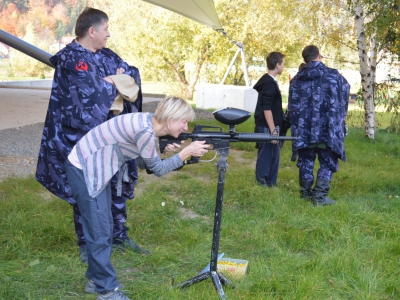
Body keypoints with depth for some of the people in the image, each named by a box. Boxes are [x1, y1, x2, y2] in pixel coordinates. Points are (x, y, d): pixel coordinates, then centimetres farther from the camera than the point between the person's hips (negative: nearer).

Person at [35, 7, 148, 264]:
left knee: (119, 184, 15)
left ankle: (119, 235, 31)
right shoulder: (70, 59, -17)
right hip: (80, 139, -8)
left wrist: (112, 81, -12)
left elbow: (133, 73, 7)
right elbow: (95, 91, -26)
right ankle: (86, 244, 20)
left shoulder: (106, 56, 10)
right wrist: (115, 81, -8)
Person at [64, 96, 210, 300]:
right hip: (83, 168, -10)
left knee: (104, 227, 16)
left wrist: (164, 150, -3)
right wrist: (188, 151, -12)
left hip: (97, 168, 10)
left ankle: (95, 278, 30)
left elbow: (144, 163, 11)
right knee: (99, 231, -4)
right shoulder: (145, 130, -26)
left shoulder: (150, 125, 2)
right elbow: (158, 169, -14)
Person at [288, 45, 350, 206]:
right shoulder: (333, 75, -4)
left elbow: (293, 106, 11)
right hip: (327, 129, -4)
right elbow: (345, 92, 11)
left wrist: (296, 126, 19)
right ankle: (320, 196, -1)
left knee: (306, 160, 15)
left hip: (304, 129, 4)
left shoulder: (296, 79, 7)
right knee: (327, 162, 4)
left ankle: (305, 192, 24)